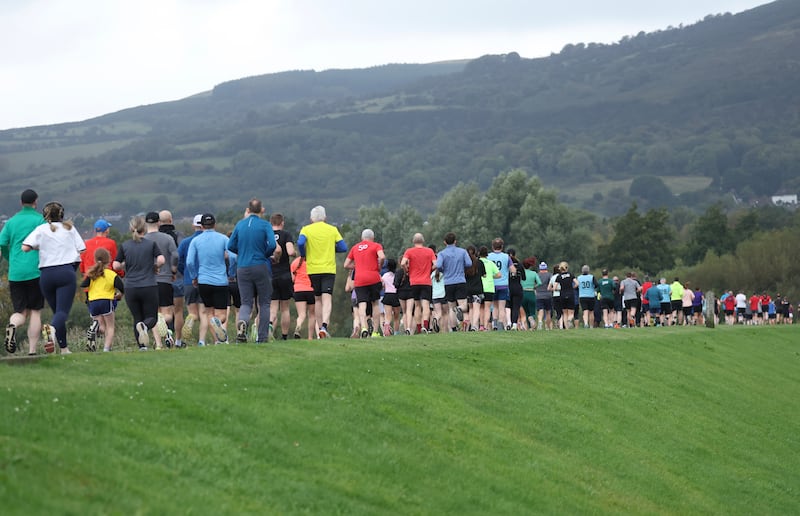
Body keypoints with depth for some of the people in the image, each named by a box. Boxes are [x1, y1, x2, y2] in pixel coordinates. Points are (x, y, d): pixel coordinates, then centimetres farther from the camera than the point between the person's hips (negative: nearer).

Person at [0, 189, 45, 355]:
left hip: (15, 273, 3)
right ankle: (32, 351, -2)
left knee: (20, 312, 8)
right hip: (35, 271, -3)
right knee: (35, 312, 4)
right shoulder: (39, 219, -1)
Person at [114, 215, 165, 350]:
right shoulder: (151, 244, -1)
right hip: (149, 287, -2)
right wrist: (154, 266, 6)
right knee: (151, 317, 8)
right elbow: (161, 260, -14)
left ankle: (142, 346, -3)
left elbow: (116, 266, -2)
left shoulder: (124, 246, 2)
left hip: (130, 288, 2)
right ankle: (145, 327, -27)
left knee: (137, 318, 13)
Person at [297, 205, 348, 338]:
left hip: (313, 269, 1)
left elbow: (300, 243, -17)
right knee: (327, 299, -7)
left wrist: (303, 255, 0)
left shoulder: (306, 230, 1)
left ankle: (320, 327, 13)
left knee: (318, 300, 13)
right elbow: (343, 247, 1)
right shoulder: (332, 230, 4)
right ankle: (324, 326, -27)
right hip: (329, 269, -1)